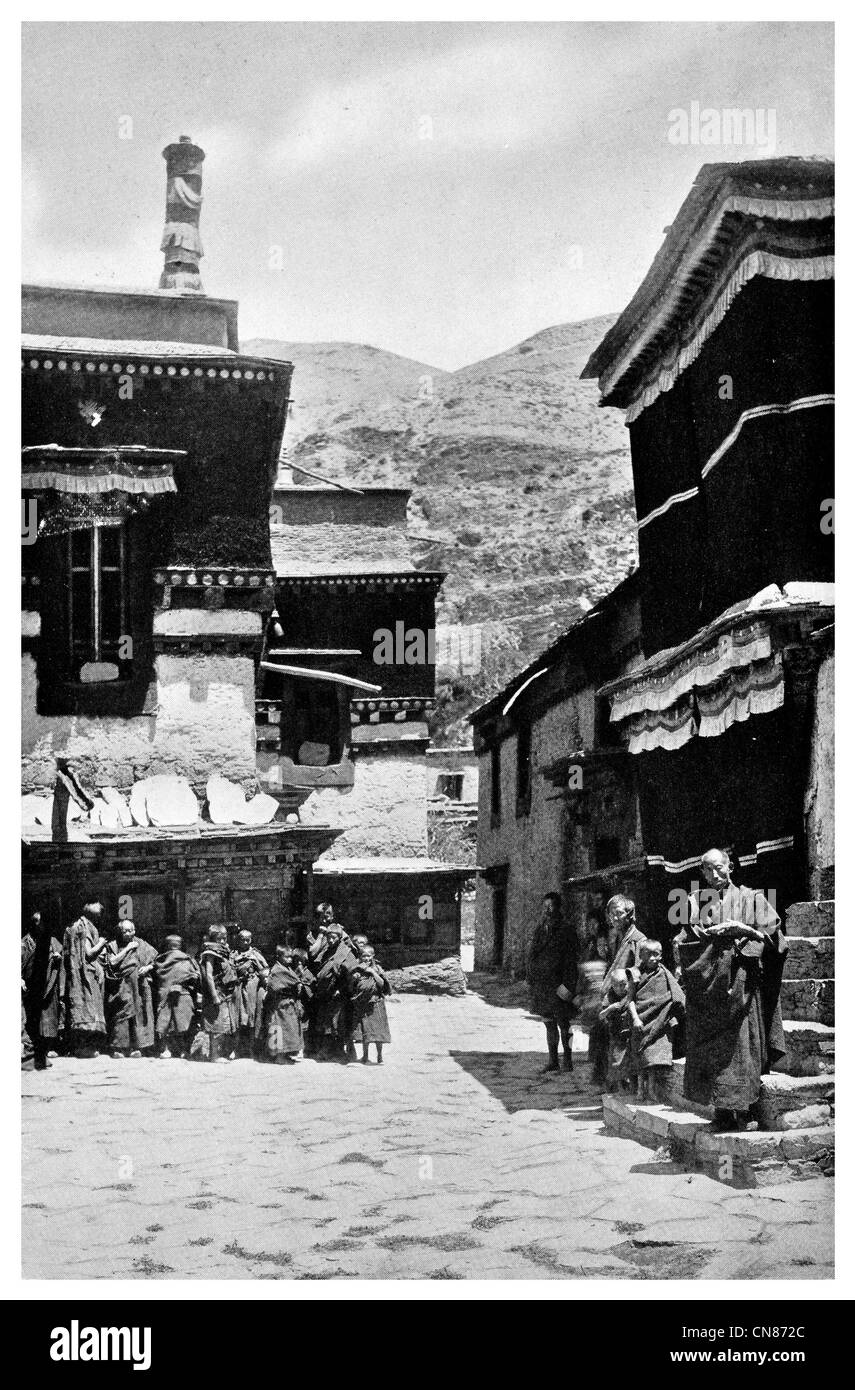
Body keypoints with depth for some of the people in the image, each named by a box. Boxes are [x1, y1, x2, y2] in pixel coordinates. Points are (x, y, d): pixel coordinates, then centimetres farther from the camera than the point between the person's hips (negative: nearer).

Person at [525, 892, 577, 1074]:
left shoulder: (564, 931, -8)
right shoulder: (540, 930, 12)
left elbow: (570, 960, -12)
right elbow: (532, 956, 17)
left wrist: (567, 985, -17)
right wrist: (529, 980, 12)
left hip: (557, 984, -7)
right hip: (540, 984, 7)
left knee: (563, 1023, -1)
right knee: (549, 1023, 11)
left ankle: (568, 1060, 7)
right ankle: (553, 1060, 17)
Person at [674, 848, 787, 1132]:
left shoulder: (750, 898, 8)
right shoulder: (696, 902, 14)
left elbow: (771, 934, 2)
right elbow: (682, 941, 6)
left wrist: (744, 930, -13)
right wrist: (710, 933, -9)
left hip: (740, 980, -2)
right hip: (707, 981, 2)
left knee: (742, 1044, -9)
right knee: (711, 1047, -2)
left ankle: (746, 1111, -6)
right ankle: (722, 1110, 2)